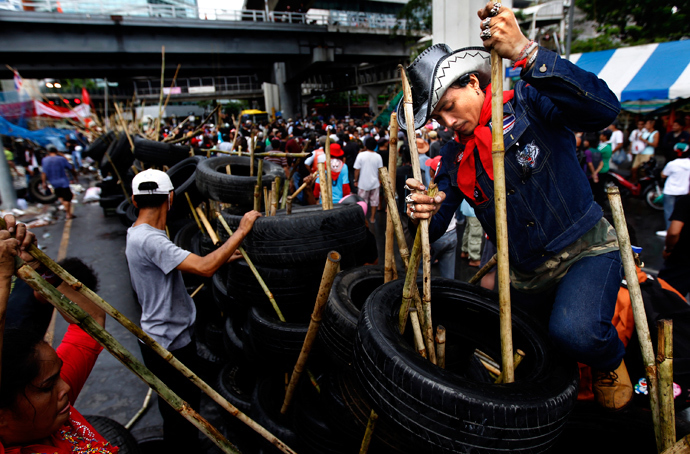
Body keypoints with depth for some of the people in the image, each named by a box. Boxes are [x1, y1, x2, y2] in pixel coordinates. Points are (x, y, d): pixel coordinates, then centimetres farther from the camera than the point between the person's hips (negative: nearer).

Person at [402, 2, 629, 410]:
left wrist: (526, 52, -37)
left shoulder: (528, 102, -10)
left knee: (574, 331, -31)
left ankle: (610, 361, 6)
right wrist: (423, 214, -27)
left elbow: (605, 109, -30)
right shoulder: (454, 159, 2)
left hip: (586, 250, -5)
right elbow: (433, 231, -2)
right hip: (525, 277, 6)